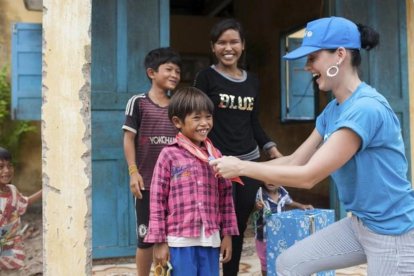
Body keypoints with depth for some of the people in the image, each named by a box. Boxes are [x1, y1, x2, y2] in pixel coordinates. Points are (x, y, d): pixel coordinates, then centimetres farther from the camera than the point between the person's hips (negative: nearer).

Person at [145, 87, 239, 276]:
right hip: (180, 239, -4)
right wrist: (159, 241, -5)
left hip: (211, 239, 4)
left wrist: (227, 234, 9)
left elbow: (225, 196, 11)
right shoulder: (169, 155, -6)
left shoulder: (215, 155, 7)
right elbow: (157, 200, -5)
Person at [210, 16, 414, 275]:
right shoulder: (332, 110, 3)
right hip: (360, 223, 8)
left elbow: (309, 175, -27)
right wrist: (239, 166, -2)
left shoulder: (366, 108, -26)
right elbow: (295, 161, 6)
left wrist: (242, 167, -19)